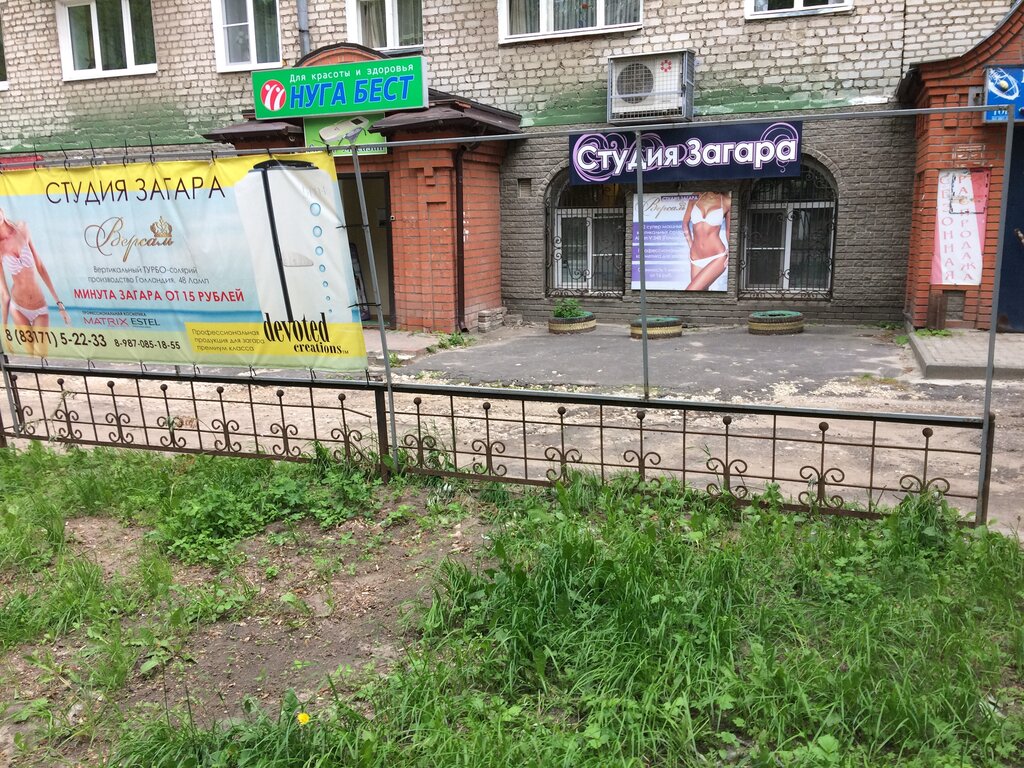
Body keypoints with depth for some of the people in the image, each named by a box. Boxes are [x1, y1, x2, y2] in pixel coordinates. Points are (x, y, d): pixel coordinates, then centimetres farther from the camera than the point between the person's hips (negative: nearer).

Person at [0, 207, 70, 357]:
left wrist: (58, 302, 5)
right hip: (18, 308, -1)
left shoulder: (22, 229, -1)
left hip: (40, 308, 2)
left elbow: (40, 267, 4)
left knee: (41, 356, -5)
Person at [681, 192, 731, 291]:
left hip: (717, 258, -4)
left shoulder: (726, 202, 0)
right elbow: (685, 223, 20)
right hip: (696, 260, 4)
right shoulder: (694, 200, 6)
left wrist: (729, 253, 2)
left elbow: (729, 230, 12)